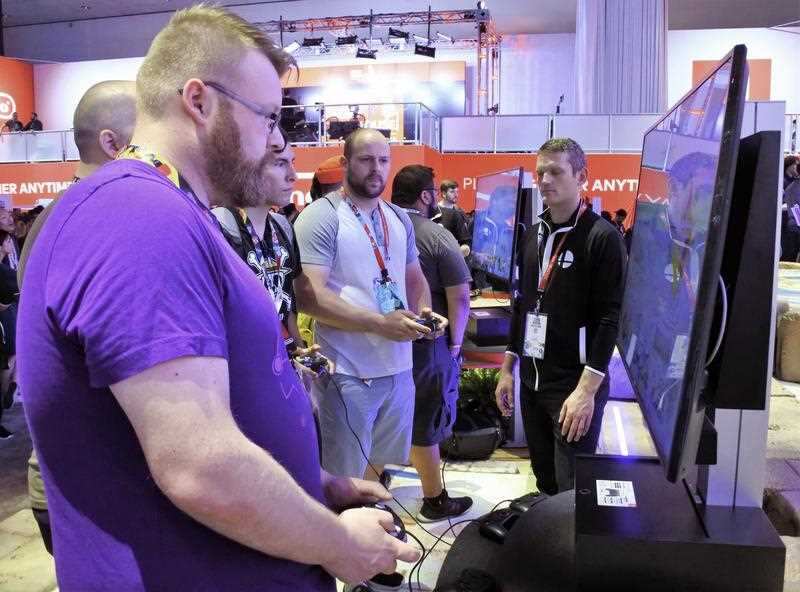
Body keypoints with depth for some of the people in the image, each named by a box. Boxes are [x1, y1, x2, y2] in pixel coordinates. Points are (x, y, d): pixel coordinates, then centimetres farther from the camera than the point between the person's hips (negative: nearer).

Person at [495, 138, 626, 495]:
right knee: (544, 482, 16)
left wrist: (587, 390, -21)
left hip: (575, 386, -6)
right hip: (532, 382, 7)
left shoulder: (602, 238, -10)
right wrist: (507, 369, 14)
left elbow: (610, 319, -15)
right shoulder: (532, 236, 11)